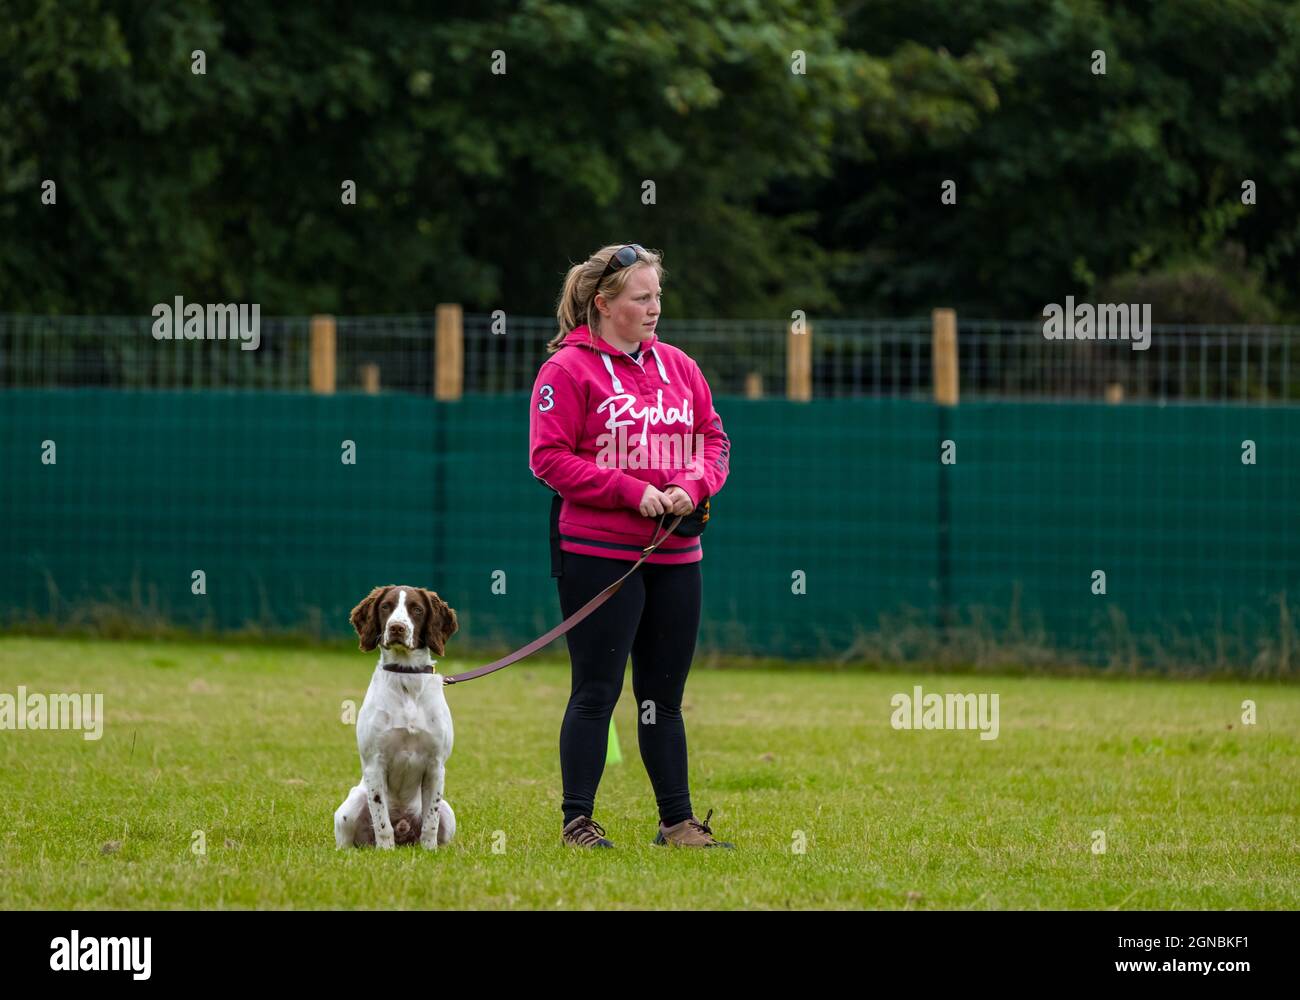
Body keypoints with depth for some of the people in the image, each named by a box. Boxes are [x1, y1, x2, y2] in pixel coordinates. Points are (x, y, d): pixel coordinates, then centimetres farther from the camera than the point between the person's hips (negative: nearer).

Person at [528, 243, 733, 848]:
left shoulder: (678, 367, 12)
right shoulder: (569, 369, -6)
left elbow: (714, 441, 14)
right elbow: (549, 458, -11)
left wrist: (694, 486, -7)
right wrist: (631, 491, -16)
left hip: (675, 557, 6)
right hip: (599, 554, -6)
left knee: (664, 697, 11)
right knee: (596, 693, -4)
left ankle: (678, 821, 17)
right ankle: (577, 822, 1)